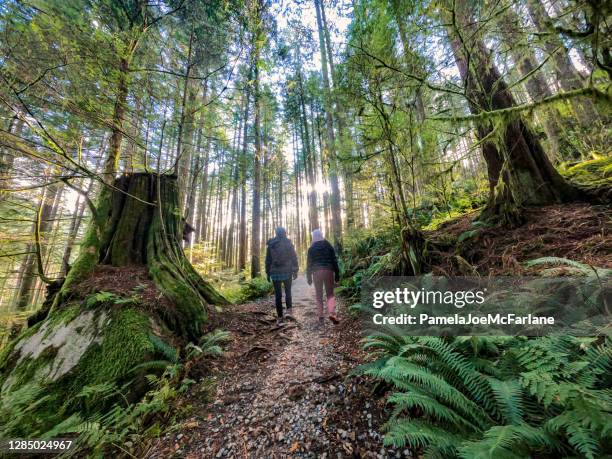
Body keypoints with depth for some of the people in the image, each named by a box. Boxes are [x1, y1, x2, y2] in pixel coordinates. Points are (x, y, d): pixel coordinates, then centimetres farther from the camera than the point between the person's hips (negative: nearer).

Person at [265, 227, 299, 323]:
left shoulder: (270, 244, 4)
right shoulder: (288, 243, -2)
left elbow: (268, 260, 6)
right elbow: (294, 258, -4)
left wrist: (268, 273, 12)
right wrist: (295, 271, 1)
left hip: (275, 272, 1)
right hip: (287, 272, -1)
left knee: (278, 295, 6)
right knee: (288, 291, 17)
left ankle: (280, 317, 8)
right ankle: (289, 309, 1)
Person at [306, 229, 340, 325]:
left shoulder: (311, 248, 2)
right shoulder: (329, 246, 6)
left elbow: (309, 263, 1)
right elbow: (334, 261, 4)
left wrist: (309, 277, 6)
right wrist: (337, 274, 9)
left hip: (317, 272, 0)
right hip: (328, 271, 1)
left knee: (319, 295, 10)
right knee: (330, 293, 8)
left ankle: (321, 316, 8)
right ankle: (332, 313, -12)